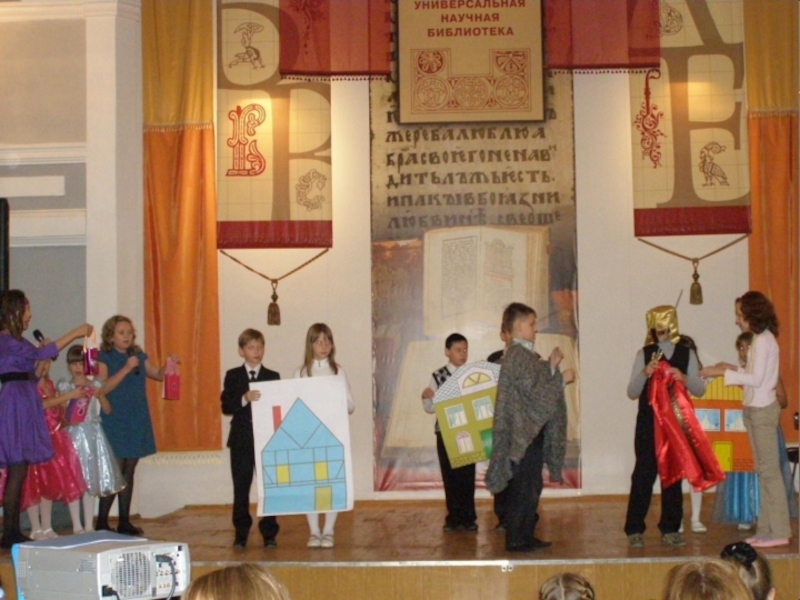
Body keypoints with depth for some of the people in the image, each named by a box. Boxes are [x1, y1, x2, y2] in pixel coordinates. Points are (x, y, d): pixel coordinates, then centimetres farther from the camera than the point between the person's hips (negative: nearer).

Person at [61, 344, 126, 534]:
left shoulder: (95, 385, 8)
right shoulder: (64, 386, 3)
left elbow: (107, 410, 4)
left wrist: (99, 395, -11)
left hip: (93, 434, 2)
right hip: (73, 433, -2)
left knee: (91, 480, 3)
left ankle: (89, 525, 8)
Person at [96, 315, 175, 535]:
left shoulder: (139, 356, 11)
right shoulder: (104, 358, -5)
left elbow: (159, 375, 18)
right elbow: (103, 388, -15)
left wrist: (169, 365, -3)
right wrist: (126, 369, -20)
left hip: (136, 421, 6)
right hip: (114, 421, -5)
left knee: (129, 470, 8)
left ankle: (124, 521, 14)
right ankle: (101, 522, -1)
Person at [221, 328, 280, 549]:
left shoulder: (273, 377, 6)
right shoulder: (233, 376, 5)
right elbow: (225, 406, -6)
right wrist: (244, 399, -22)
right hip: (241, 440, 0)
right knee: (241, 487, 5)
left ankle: (269, 533, 10)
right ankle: (241, 533, 14)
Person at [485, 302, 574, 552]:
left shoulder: (525, 354, 16)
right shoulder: (518, 355, -15)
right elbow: (533, 391, -20)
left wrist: (551, 367, 12)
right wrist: (561, 379, -12)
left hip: (532, 429, 10)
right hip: (524, 430, -10)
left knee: (531, 485, 13)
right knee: (524, 486, -6)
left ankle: (525, 536, 19)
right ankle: (516, 539, -1)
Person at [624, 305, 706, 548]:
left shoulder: (686, 354, 7)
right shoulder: (644, 354, 3)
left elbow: (700, 390, 4)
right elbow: (632, 393, 1)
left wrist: (684, 377, -15)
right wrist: (644, 373, -17)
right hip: (648, 422, -2)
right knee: (644, 473, -4)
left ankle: (670, 529, 16)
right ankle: (634, 530, 2)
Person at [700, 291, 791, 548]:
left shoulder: (763, 340, -14)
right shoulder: (762, 339, 14)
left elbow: (757, 379, -18)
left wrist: (723, 373, -14)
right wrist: (734, 368, 11)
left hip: (762, 410, -9)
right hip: (756, 409, 9)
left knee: (769, 469, -6)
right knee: (763, 470, 10)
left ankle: (779, 531, -3)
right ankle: (766, 529, 14)